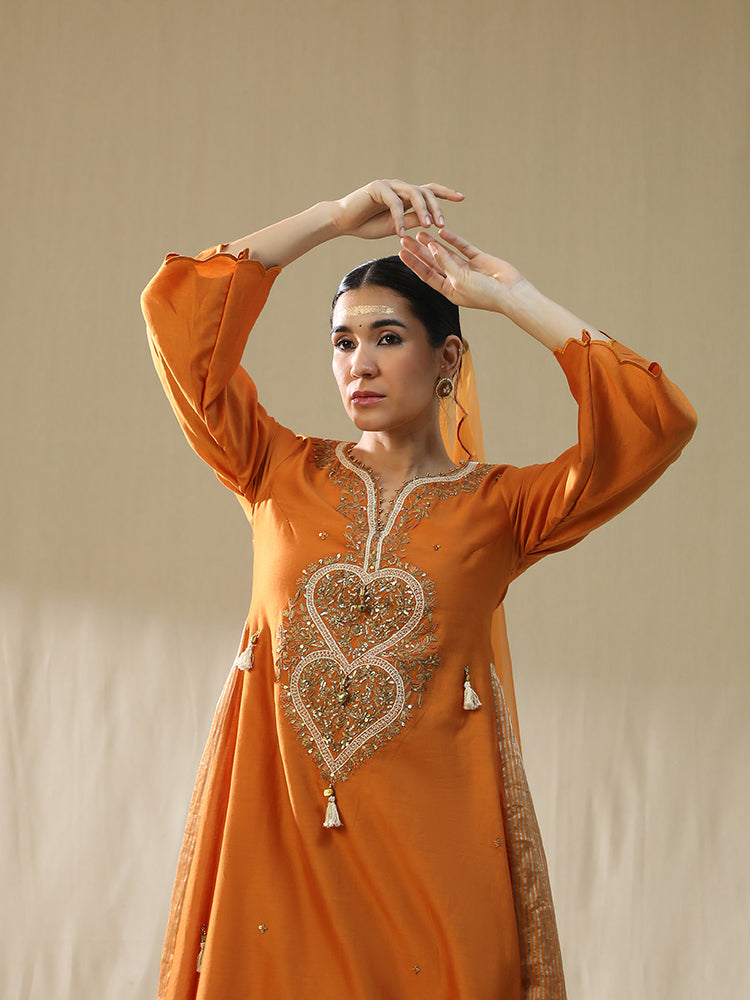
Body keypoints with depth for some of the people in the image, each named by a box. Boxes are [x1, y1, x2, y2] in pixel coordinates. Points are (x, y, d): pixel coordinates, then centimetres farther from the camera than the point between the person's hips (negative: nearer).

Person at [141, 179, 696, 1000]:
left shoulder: (499, 507, 4)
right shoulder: (282, 475, 8)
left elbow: (659, 422, -9)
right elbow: (178, 312, 1)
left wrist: (510, 295, -3)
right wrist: (338, 217, -1)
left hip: (431, 847, -1)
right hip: (274, 832, 1)